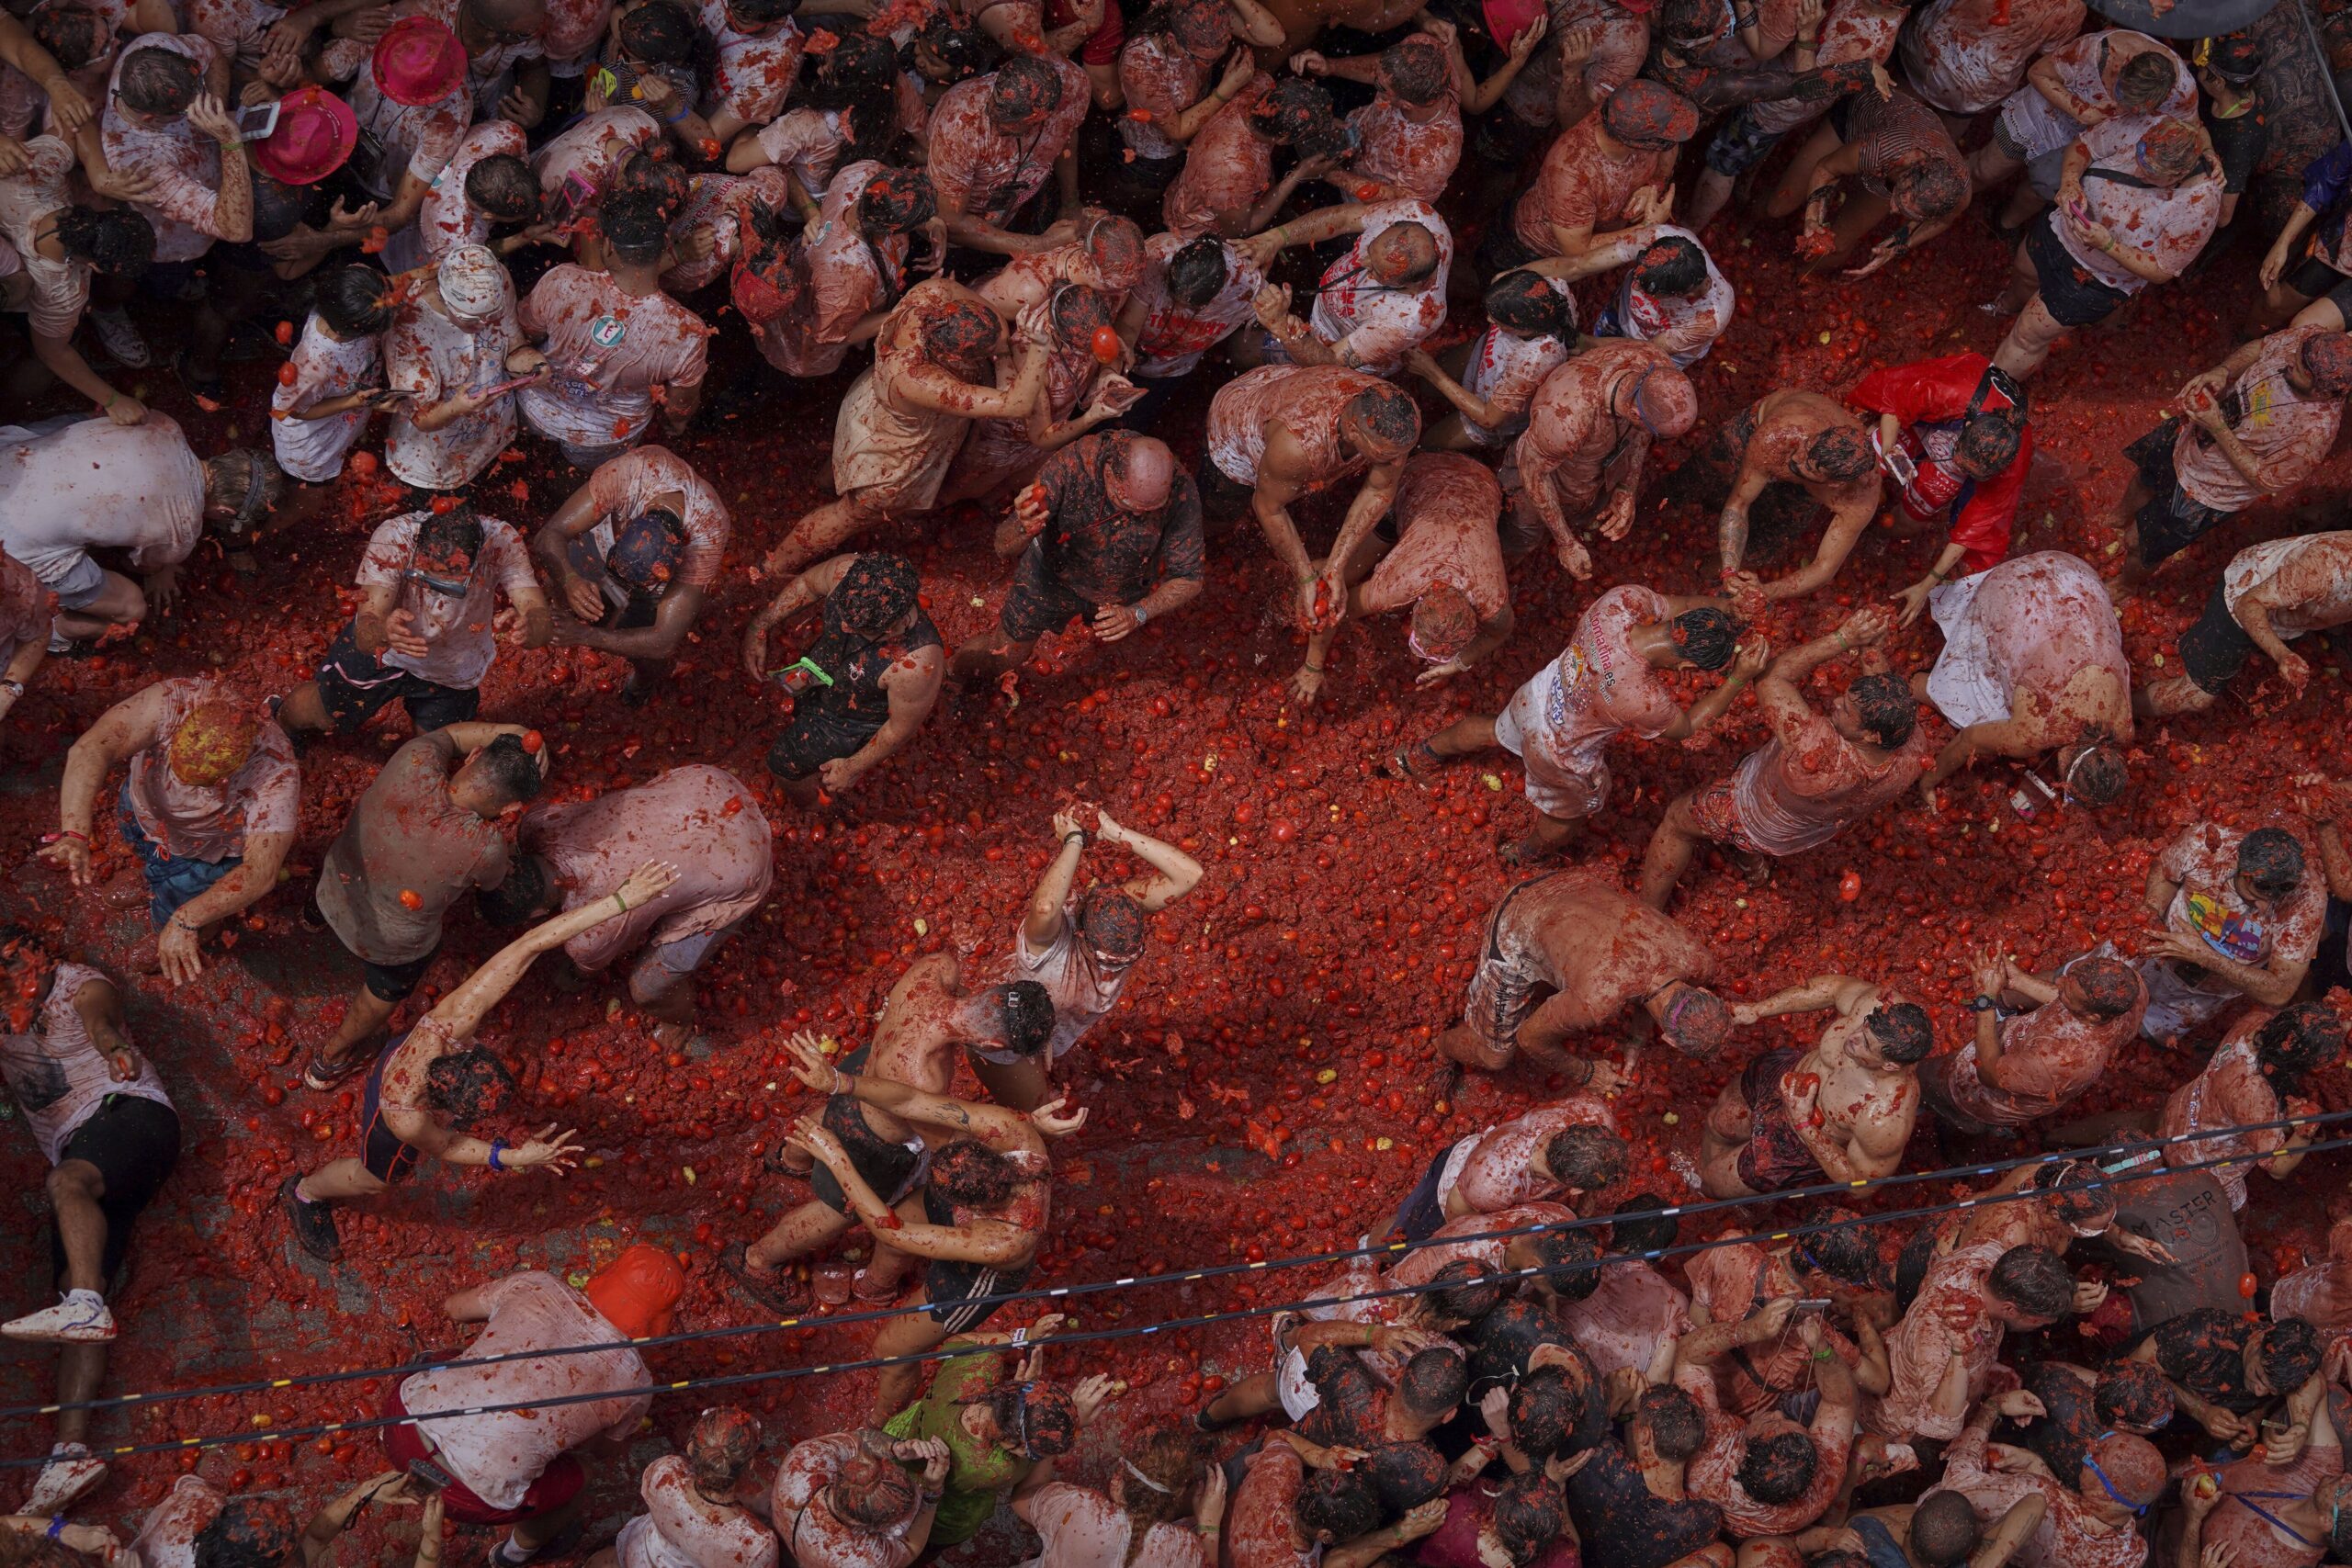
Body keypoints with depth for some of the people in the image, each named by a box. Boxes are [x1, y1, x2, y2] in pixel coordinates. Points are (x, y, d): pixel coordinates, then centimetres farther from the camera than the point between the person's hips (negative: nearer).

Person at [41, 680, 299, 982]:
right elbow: (90, 750, -52)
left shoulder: (276, 775, -47)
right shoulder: (173, 700, -43)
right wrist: (75, 836, -63)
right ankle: (152, 879, 65)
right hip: (147, 803, 3)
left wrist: (185, 922, -62)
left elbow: (260, 873, -52)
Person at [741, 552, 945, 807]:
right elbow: (807, 583, -10)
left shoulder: (917, 664, -48)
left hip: (857, 724, -5)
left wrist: (854, 768, -14)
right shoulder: (845, 572, -36)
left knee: (785, 763, 17)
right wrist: (759, 628, -10)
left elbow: (902, 728, -28)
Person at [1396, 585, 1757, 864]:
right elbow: (1686, 727, -20)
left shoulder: (1622, 600, -32)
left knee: (1492, 730, 39)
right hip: (1562, 757, -5)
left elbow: (1682, 603, -11)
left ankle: (1420, 754, 66)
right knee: (1566, 816, 31)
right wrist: (1738, 680, -23)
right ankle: (1527, 854, 62)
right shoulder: (1645, 702, -43)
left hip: (1536, 696, 5)